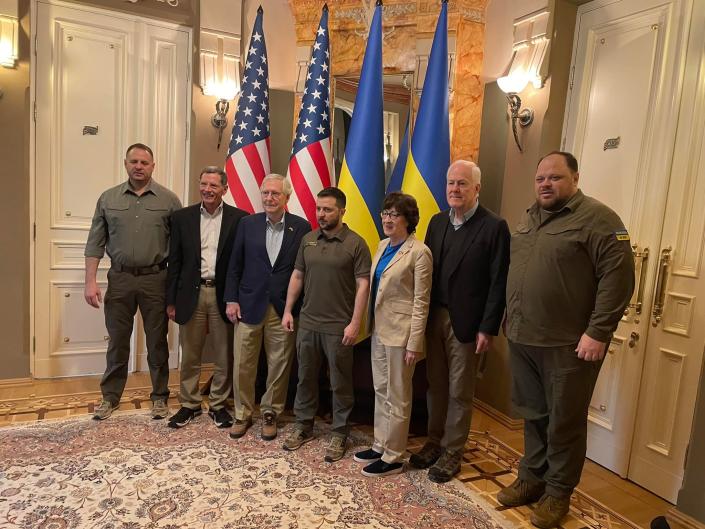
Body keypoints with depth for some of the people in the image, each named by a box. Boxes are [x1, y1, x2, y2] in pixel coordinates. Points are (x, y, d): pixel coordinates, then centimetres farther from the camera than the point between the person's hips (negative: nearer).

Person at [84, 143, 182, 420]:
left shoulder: (168, 199, -2)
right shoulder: (108, 198, 4)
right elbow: (95, 243, 5)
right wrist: (90, 282, -2)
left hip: (155, 279, -1)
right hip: (119, 278, 2)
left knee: (157, 342, 9)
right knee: (117, 341, 12)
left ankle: (159, 397, 25)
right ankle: (110, 397, 29)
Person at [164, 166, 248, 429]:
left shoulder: (239, 218, -2)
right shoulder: (182, 217, 5)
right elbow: (174, 261, 6)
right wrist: (171, 300, 3)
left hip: (223, 295, -1)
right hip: (191, 294, 2)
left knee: (223, 357, 9)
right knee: (190, 356, 12)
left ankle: (218, 405, 26)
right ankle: (189, 404, 28)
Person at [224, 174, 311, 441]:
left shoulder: (301, 227, -2)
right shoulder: (247, 224, 3)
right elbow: (235, 265, 5)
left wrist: (302, 307, -4)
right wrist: (231, 299, 0)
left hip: (284, 309, -1)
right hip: (249, 305, 1)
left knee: (279, 366, 9)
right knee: (243, 365, 8)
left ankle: (270, 414, 29)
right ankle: (243, 413, 28)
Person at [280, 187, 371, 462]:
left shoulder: (356, 243, -9)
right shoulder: (307, 239, 7)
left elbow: (363, 285, -11)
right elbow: (297, 276, 11)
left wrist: (355, 323, -15)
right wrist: (288, 310, 7)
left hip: (339, 327, -5)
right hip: (307, 323, 5)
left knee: (340, 383, 8)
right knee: (305, 377, 16)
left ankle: (339, 433, 23)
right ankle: (303, 425, 33)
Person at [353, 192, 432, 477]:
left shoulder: (419, 252, -14)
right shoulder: (382, 246, 9)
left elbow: (421, 301, -14)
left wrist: (414, 344, -15)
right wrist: (370, 324, 11)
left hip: (400, 332, -8)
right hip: (379, 328, 8)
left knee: (397, 396, 5)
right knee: (381, 390, 18)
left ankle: (393, 457, 20)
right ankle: (380, 445, 33)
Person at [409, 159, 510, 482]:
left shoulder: (494, 227, -9)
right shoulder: (437, 222, 8)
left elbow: (498, 283, -11)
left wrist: (488, 329, -13)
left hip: (466, 323, -5)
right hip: (434, 318, 5)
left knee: (459, 393, 9)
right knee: (435, 386, 16)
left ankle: (452, 452, 25)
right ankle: (434, 442, 32)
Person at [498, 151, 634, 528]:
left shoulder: (597, 218, -9)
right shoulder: (528, 218, 13)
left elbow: (618, 276, -15)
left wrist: (597, 332, -19)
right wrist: (508, 320, 15)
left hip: (568, 344, -6)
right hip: (522, 339, 6)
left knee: (564, 421, 9)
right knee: (533, 415, 18)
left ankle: (558, 491, 26)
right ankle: (532, 478, 34)